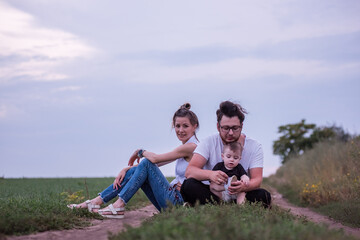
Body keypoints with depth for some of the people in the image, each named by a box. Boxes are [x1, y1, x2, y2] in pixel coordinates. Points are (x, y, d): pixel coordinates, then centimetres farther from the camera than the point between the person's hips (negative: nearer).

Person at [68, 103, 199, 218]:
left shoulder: (191, 146, -13)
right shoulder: (184, 148, 18)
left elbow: (154, 159, -16)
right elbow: (153, 163, 15)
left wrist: (140, 151, 5)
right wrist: (126, 169, 4)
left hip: (178, 201, -9)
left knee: (146, 164, -15)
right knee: (133, 171, 3)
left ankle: (119, 205, -17)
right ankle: (97, 201, -1)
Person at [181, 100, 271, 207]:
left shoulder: (254, 147, -1)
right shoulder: (209, 143, -4)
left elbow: (257, 179, -11)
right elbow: (189, 171, -15)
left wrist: (244, 186, -37)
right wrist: (210, 174, -38)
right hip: (211, 193, 0)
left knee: (264, 196, -29)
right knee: (188, 185, -29)